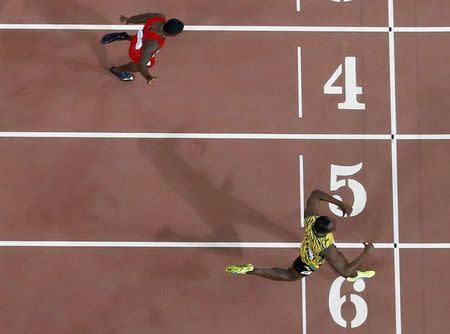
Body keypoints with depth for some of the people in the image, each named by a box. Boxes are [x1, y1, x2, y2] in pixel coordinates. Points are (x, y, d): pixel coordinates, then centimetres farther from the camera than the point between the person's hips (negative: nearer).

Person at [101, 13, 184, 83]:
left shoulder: (160, 17, -32)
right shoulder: (152, 43, -48)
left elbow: (143, 17, -12)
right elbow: (142, 64, -42)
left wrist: (128, 20, 6)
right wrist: (147, 76, -61)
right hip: (139, 54, -5)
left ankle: (124, 37, 37)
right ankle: (116, 70, 55)